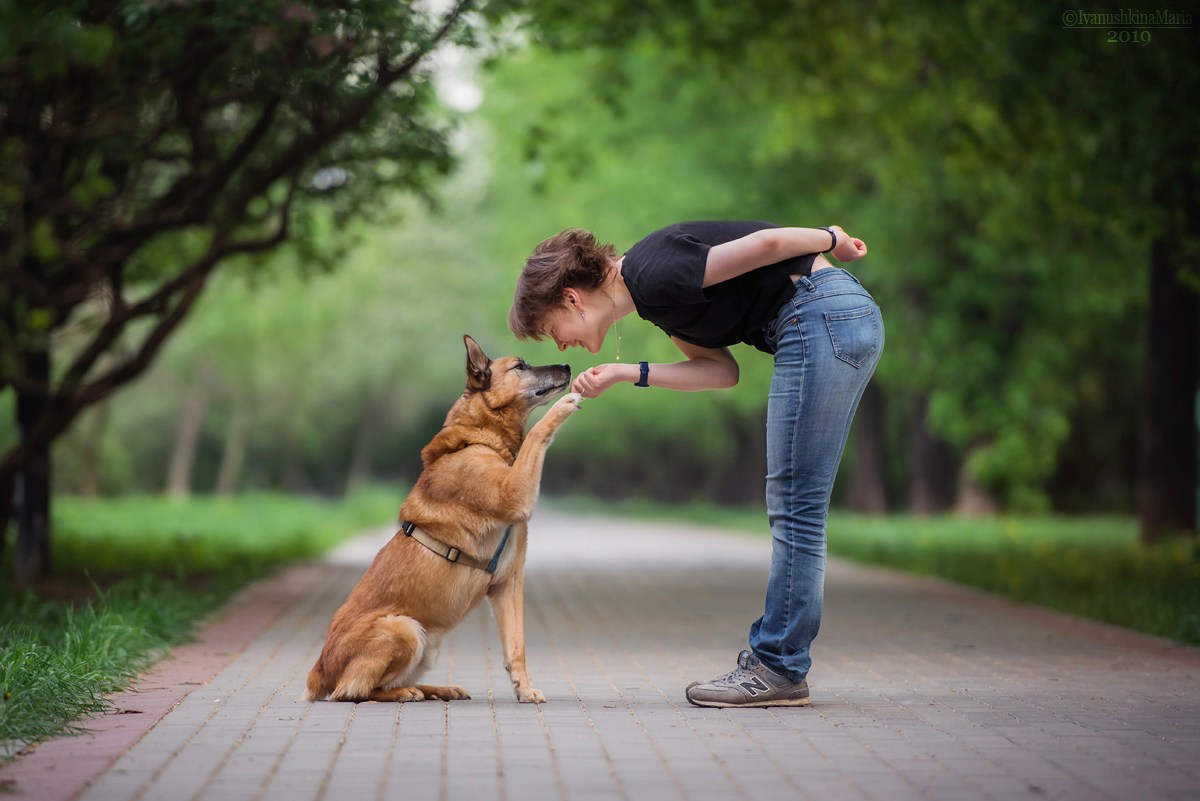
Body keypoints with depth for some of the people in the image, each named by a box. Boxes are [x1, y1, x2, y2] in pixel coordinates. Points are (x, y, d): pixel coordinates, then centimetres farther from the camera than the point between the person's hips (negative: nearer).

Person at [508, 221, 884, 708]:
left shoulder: (652, 278, -14)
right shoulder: (654, 298, 15)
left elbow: (766, 242, -17)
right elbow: (722, 370, 12)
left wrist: (830, 240, -1)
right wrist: (626, 373, 6)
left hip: (822, 317, -10)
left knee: (794, 507, -6)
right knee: (793, 508, 11)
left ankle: (780, 671, -2)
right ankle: (774, 657, 15)